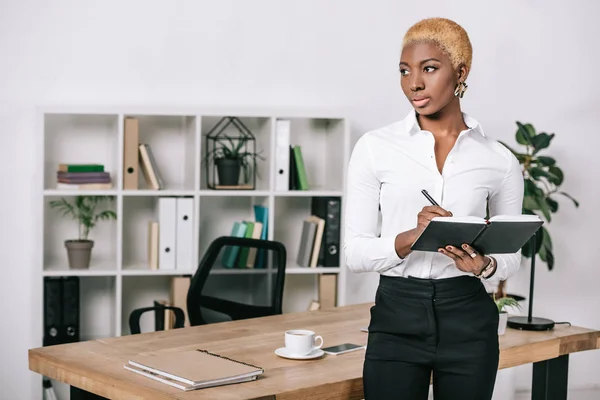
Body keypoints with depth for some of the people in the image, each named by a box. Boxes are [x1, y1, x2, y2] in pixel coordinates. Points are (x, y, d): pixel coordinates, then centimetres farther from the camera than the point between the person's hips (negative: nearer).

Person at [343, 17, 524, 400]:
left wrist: (485, 265, -13)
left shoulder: (500, 160, 0)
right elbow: (356, 252, -4)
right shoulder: (375, 147, -2)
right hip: (396, 318, -1)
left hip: (468, 321, 1)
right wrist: (410, 238, -23)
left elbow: (512, 253, 10)